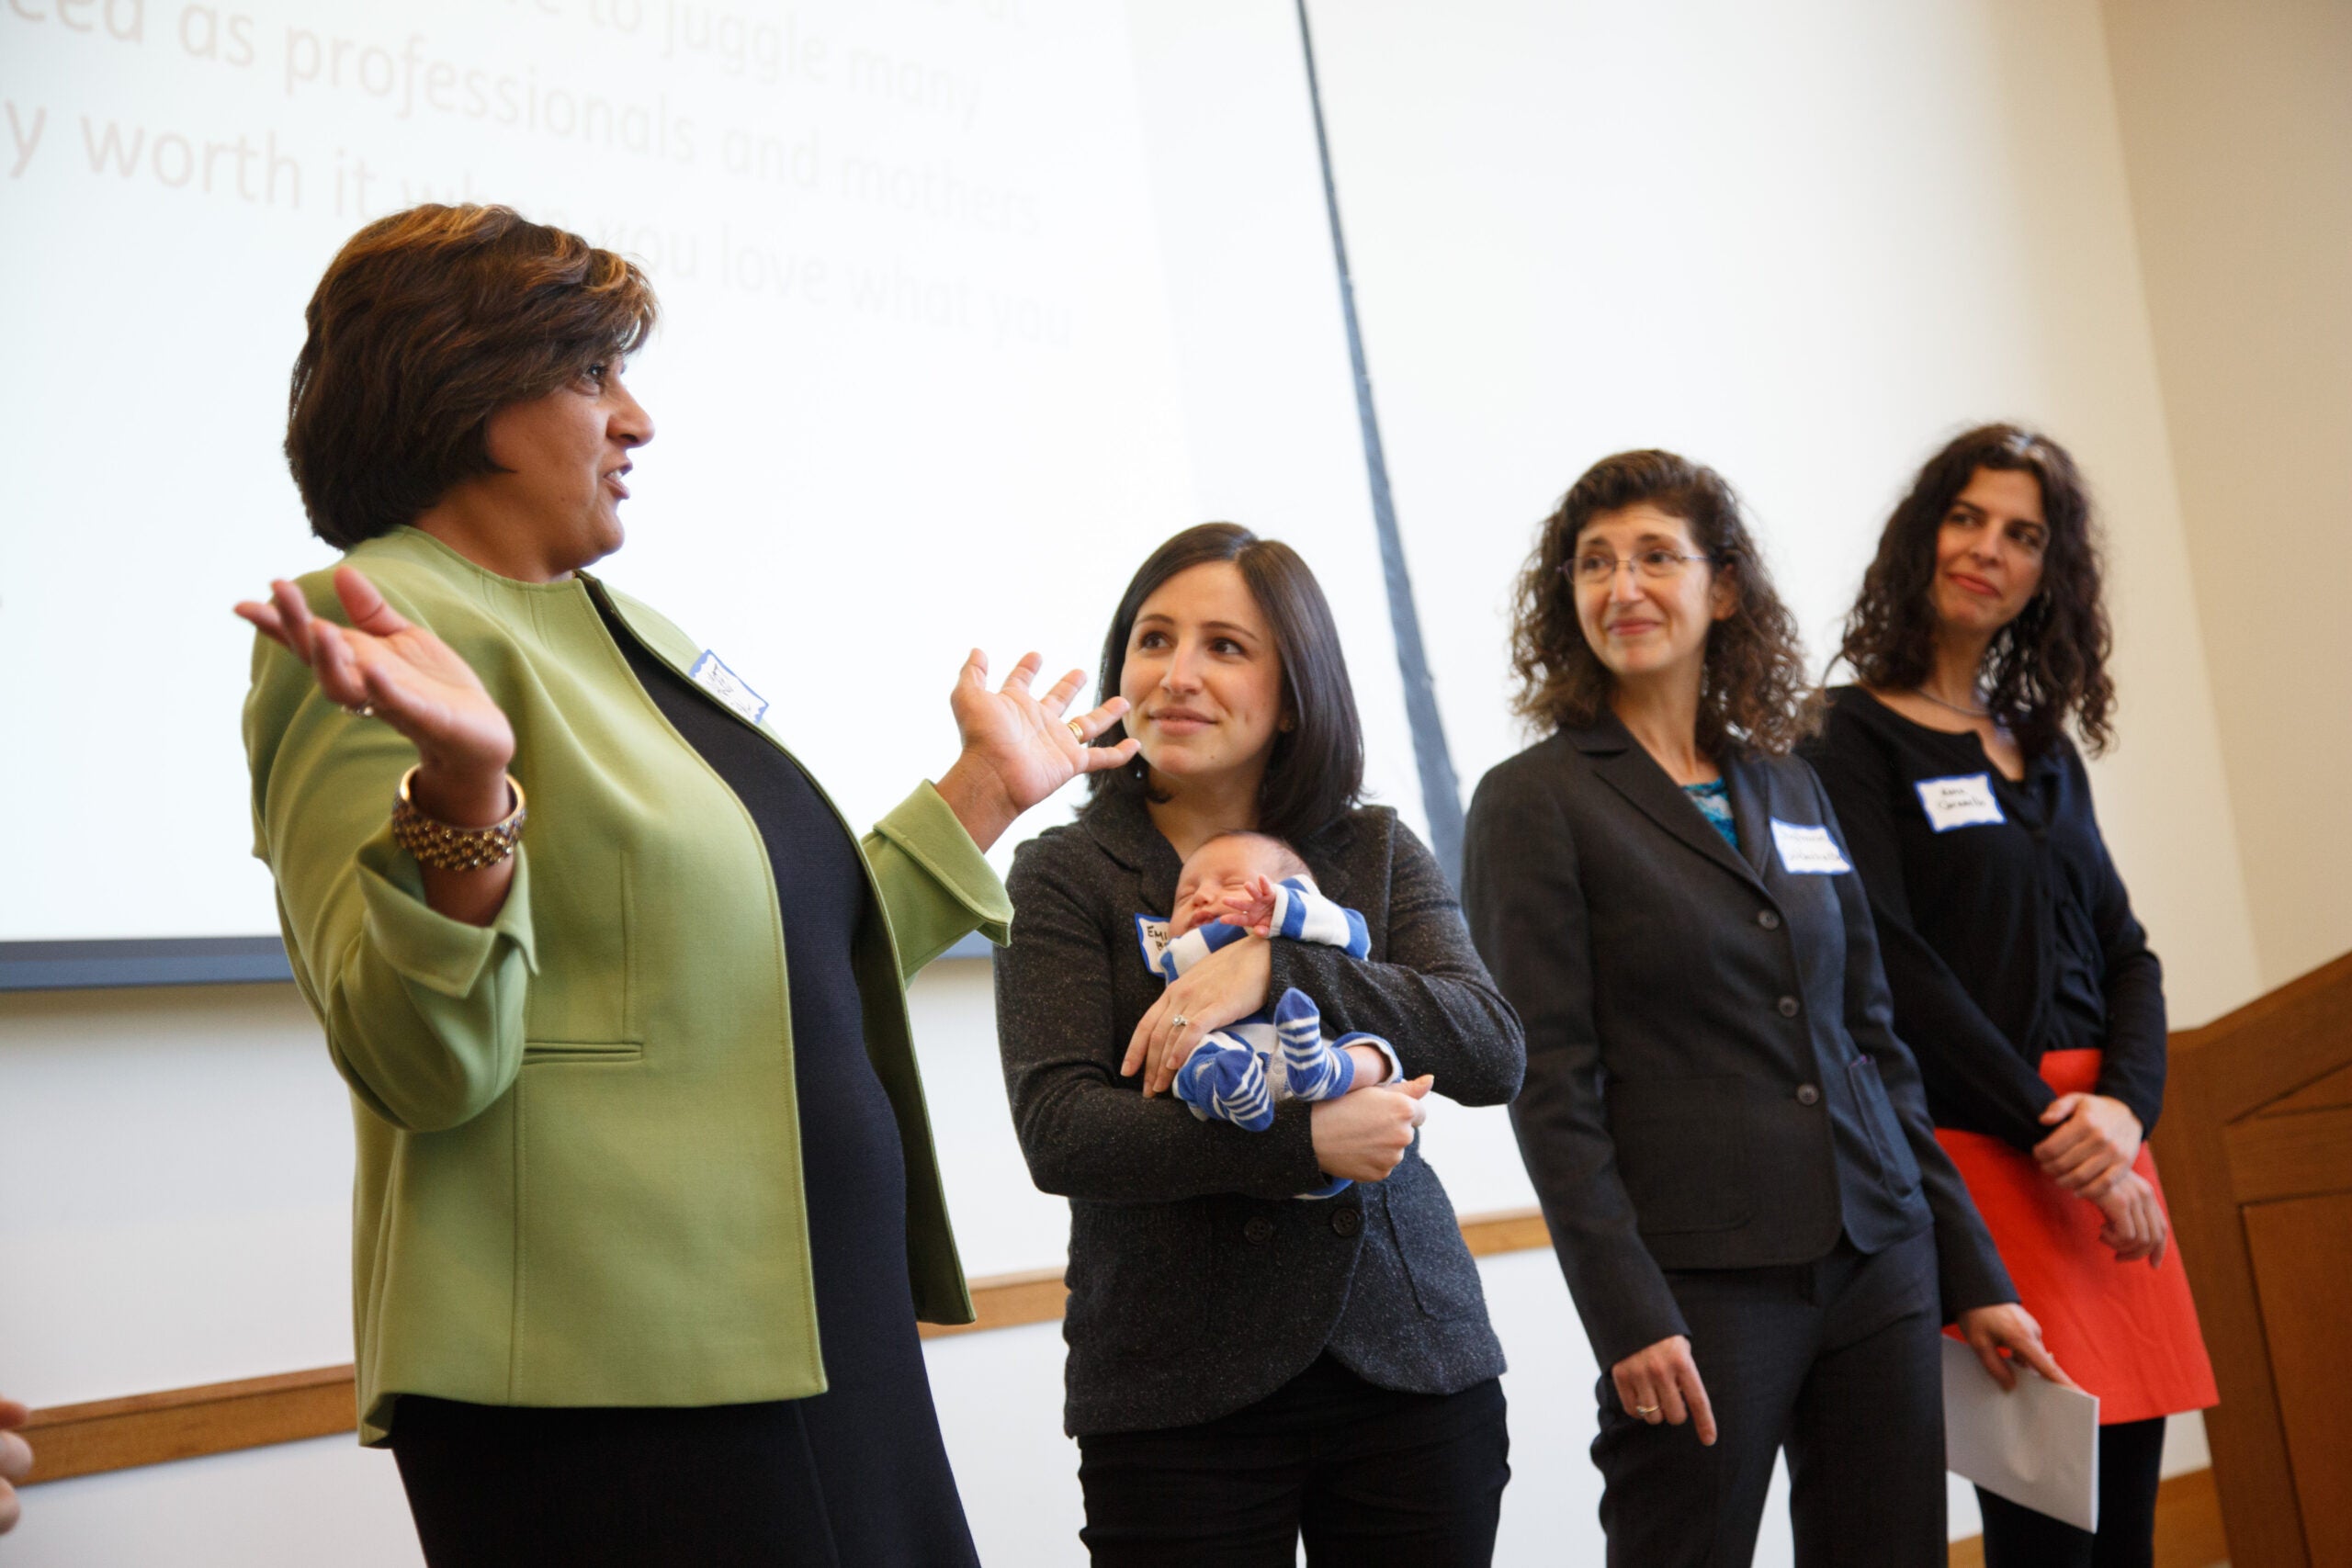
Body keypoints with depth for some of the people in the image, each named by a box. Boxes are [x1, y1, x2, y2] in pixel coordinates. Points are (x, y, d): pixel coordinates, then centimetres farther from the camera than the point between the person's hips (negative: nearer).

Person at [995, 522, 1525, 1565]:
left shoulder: (1378, 852, 7)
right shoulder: (1065, 875, 0)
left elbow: (1492, 1055, -7)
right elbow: (1058, 1133, -12)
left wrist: (1275, 966, -19)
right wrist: (1300, 1143, -21)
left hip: (1413, 1368, 2)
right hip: (1175, 1395, -2)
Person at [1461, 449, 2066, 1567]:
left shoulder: (1787, 786, 13)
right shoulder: (1533, 804, -4)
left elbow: (1871, 1041, 16)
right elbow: (1550, 1087, -10)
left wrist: (1972, 1272, 14)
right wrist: (1627, 1318, -16)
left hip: (1879, 1266, 6)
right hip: (1703, 1291, -5)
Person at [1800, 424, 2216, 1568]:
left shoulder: (2045, 746, 17)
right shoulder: (1856, 738, -4)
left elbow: (2123, 950, 13)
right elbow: (1892, 968, -12)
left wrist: (2125, 1104, -6)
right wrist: (2052, 1132, -12)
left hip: (2103, 1147, 7)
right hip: (1978, 1151, -7)